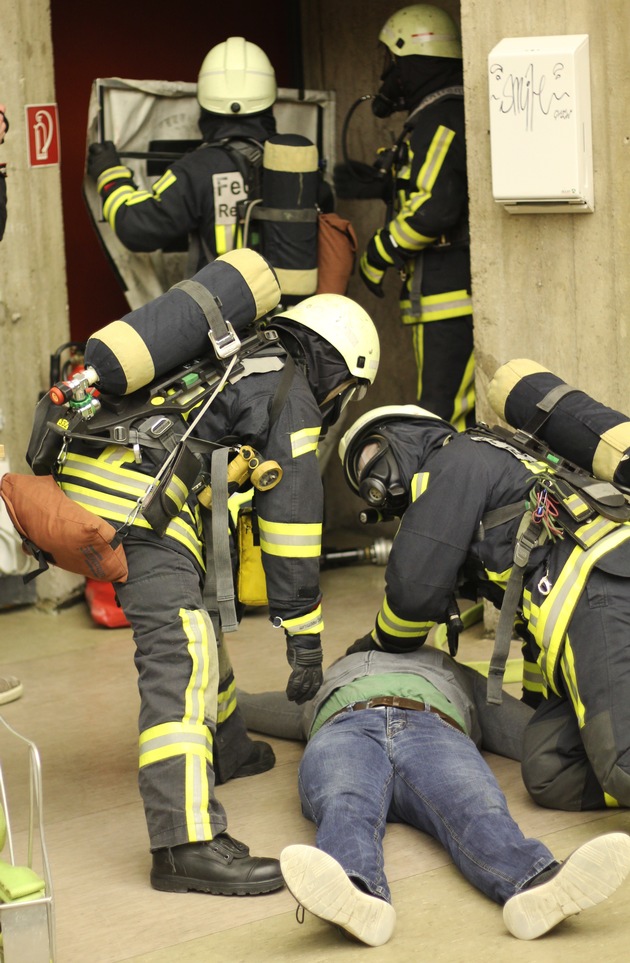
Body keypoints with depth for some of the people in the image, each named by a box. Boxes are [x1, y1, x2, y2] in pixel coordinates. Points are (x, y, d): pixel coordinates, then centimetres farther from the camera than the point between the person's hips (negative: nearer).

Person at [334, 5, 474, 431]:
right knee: (466, 408, 14)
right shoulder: (460, 114, 18)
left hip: (450, 290, -11)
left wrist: (378, 254, -11)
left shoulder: (439, 121, -14)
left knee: (441, 414, -11)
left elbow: (434, 209, -23)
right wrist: (384, 184, 16)